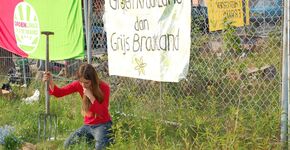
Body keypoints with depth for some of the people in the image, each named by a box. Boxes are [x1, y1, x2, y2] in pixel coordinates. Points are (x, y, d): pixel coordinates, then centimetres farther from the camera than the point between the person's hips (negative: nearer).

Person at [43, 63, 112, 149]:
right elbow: (59, 93, -12)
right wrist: (50, 83, -32)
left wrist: (91, 97, -30)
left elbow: (102, 113, -20)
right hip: (87, 125, 5)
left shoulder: (104, 88, -17)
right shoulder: (79, 85, -7)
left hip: (103, 125, -5)